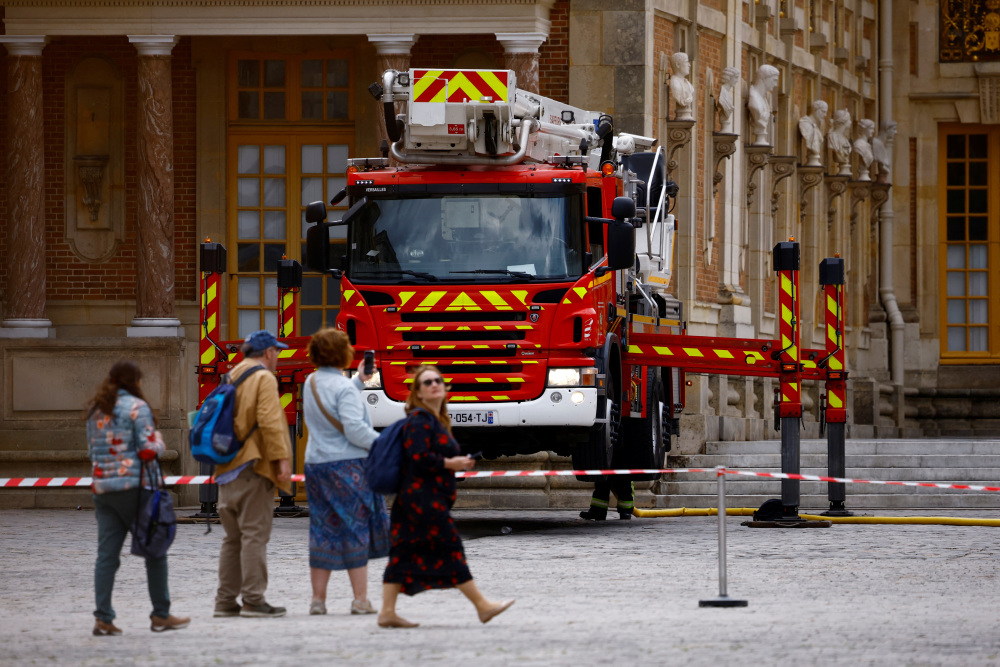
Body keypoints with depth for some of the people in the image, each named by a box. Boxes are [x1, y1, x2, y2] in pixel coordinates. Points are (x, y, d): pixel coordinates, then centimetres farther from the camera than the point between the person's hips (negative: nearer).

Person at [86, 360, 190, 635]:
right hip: (133, 486, -6)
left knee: (106, 555, 2)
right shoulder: (136, 407, -8)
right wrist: (158, 440, 7)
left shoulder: (96, 412, 13)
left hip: (101, 487, 6)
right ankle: (161, 615, 10)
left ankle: (103, 618, -6)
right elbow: (148, 450, -12)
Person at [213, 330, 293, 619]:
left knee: (233, 537, 12)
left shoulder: (231, 377, 17)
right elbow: (269, 421, -18)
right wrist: (281, 459, -18)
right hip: (252, 467, -8)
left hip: (227, 469, 8)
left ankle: (226, 600, 11)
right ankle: (253, 600, -9)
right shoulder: (263, 379, -8)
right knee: (254, 534, -7)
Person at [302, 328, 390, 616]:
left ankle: (318, 598, 11)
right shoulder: (343, 388, -15)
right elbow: (354, 428, -20)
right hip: (347, 464, -7)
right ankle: (360, 598, -1)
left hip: (316, 463, 7)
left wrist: (358, 382, 27)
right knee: (355, 530, -1)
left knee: (323, 530, 10)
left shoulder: (311, 383, 9)